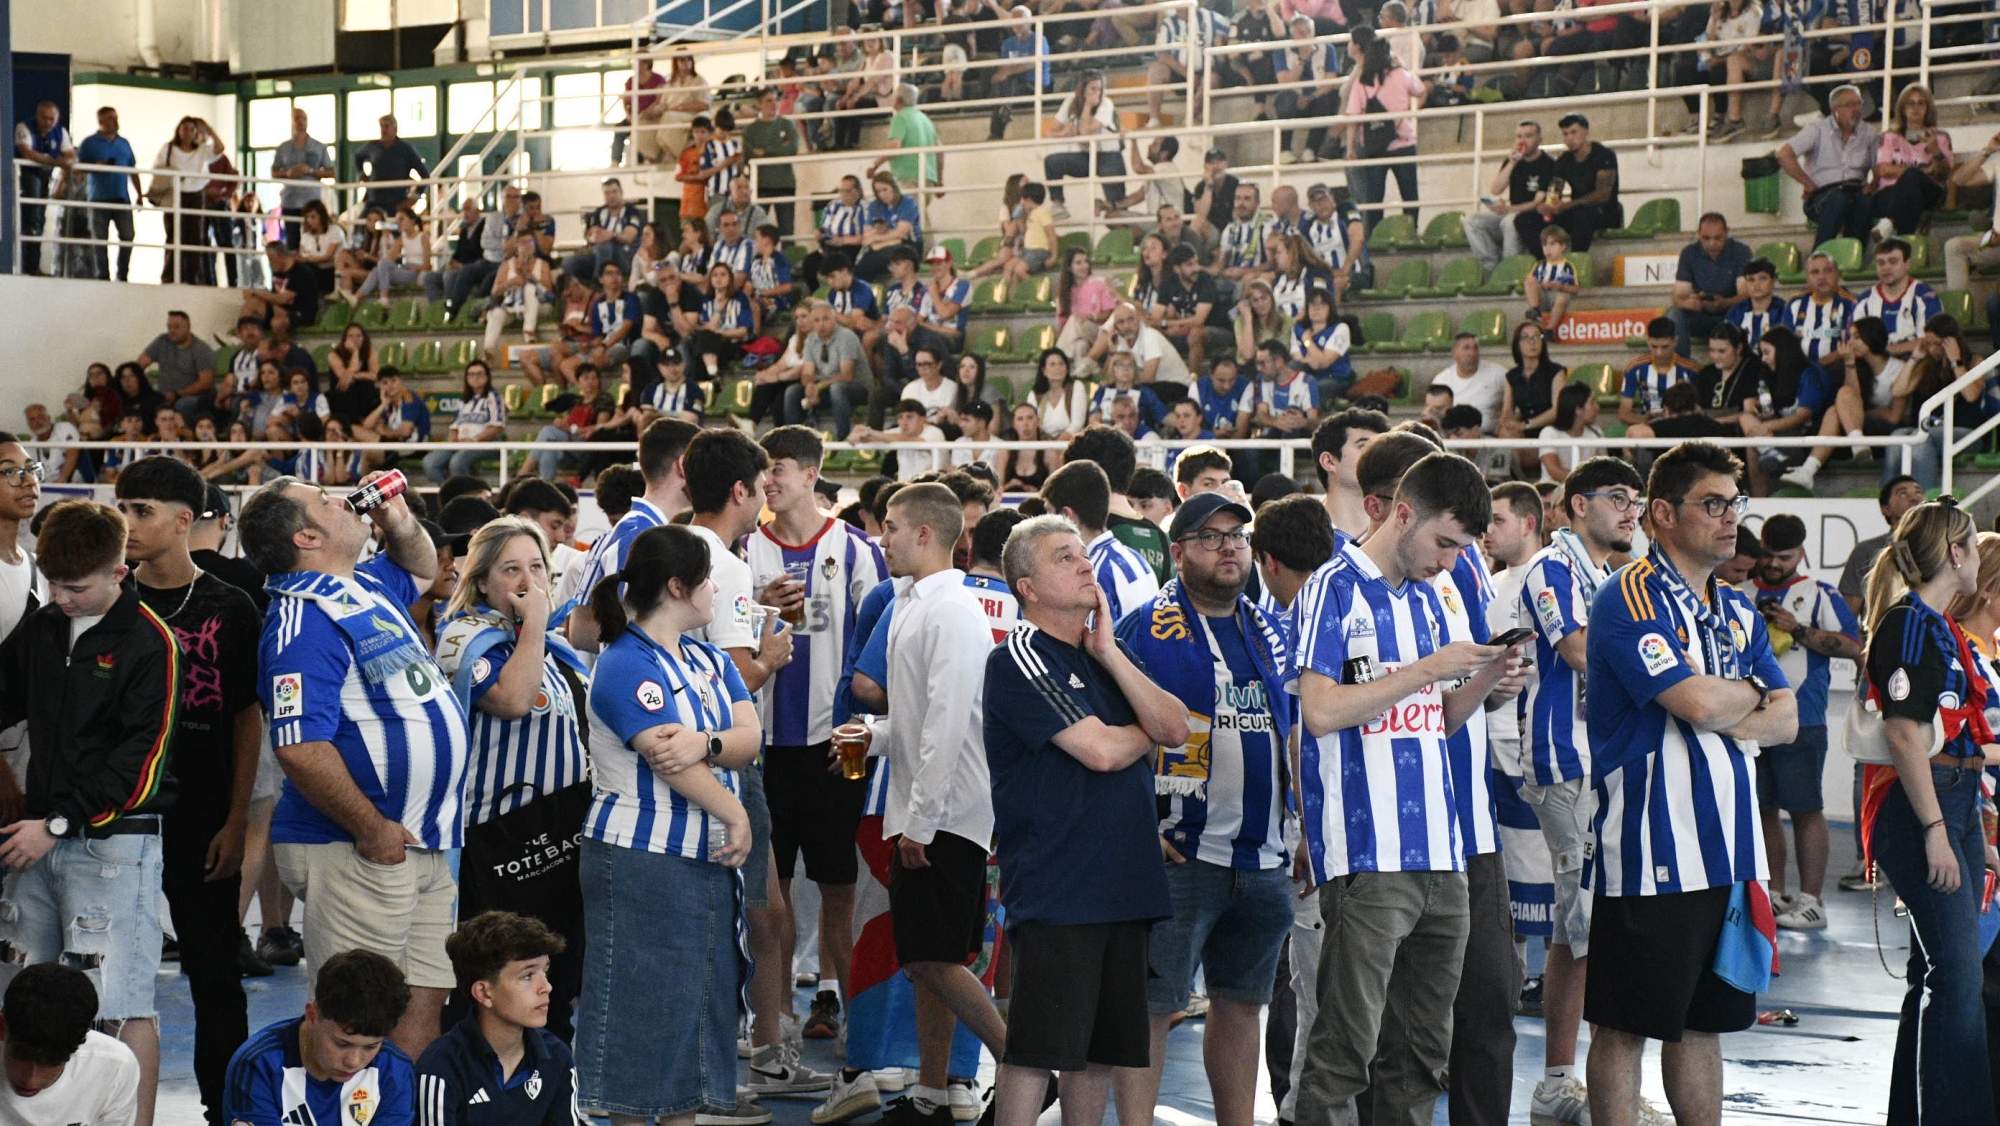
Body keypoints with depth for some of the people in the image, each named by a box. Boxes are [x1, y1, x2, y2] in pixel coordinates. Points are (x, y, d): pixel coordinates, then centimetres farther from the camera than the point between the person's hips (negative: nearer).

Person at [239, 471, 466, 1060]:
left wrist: (400, 521, 15)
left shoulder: (367, 585, 13)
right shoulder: (304, 617, -16)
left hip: (425, 845, 9)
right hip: (360, 851, -9)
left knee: (424, 1002, 13)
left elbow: (421, 568, 37)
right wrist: (373, 830, -19)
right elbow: (301, 747, -25)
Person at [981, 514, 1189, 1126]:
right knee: (1036, 1049, -6)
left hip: (1122, 887, 8)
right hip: (1055, 888, -8)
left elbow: (1176, 728, 2)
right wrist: (1147, 733, 4)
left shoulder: (1105, 655, 17)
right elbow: (1101, 750, -18)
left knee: (1101, 1047, 12)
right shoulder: (1019, 660, -9)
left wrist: (1109, 654, -5)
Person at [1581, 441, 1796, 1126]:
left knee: (1704, 1020, 14)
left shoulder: (1737, 609, 16)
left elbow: (1786, 720, 10)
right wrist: (1752, 693, 1)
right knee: (1624, 1025, -1)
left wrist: (1722, 717, -9)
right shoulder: (1630, 599, -10)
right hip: (1648, 852, -8)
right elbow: (1699, 703, -21)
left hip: (1730, 849, 8)